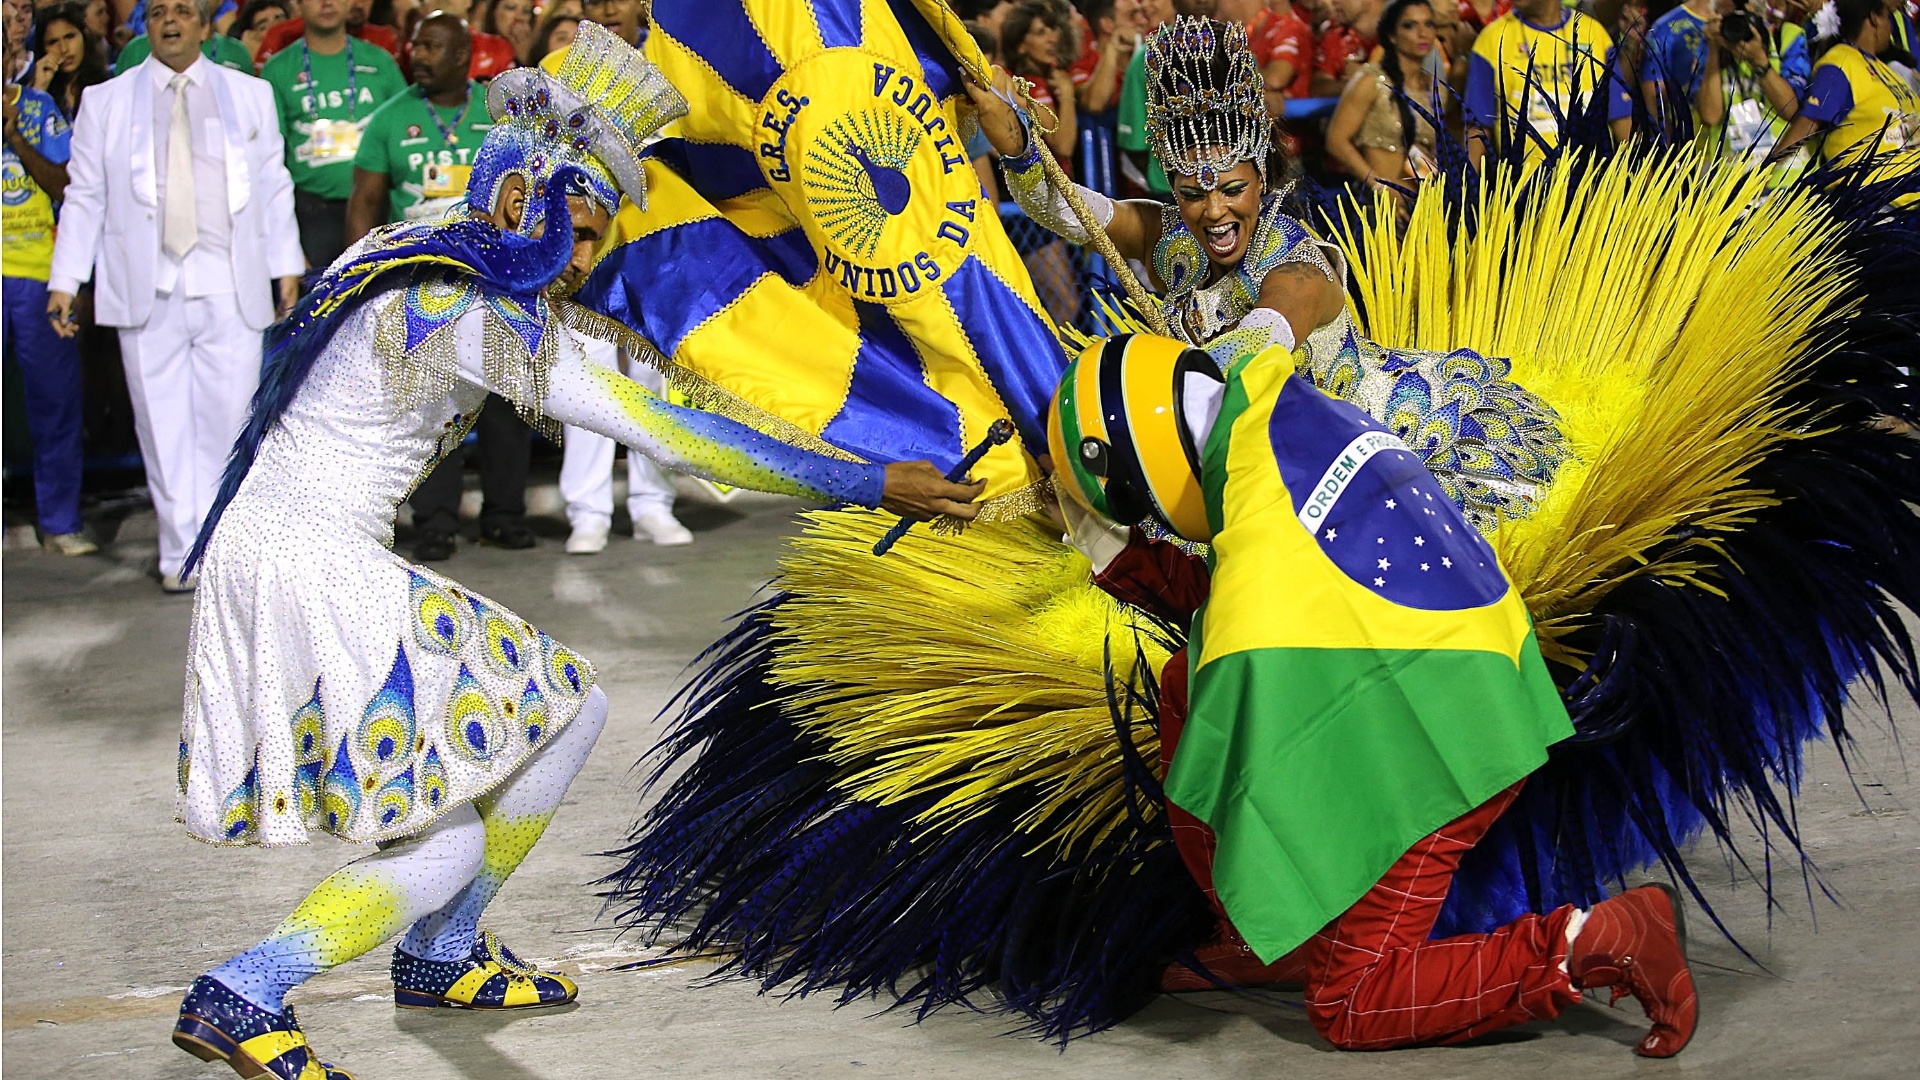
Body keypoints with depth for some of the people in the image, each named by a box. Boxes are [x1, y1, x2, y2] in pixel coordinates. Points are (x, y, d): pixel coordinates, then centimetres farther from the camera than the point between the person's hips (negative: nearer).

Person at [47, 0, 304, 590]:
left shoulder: (251, 96, 15)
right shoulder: (105, 102, 11)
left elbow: (275, 187, 14)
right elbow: (84, 197, 9)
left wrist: (287, 268, 8)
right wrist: (64, 281, 2)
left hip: (230, 289, 0)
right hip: (147, 291, 0)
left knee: (229, 419, -4)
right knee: (163, 424, -1)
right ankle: (182, 555, 5)